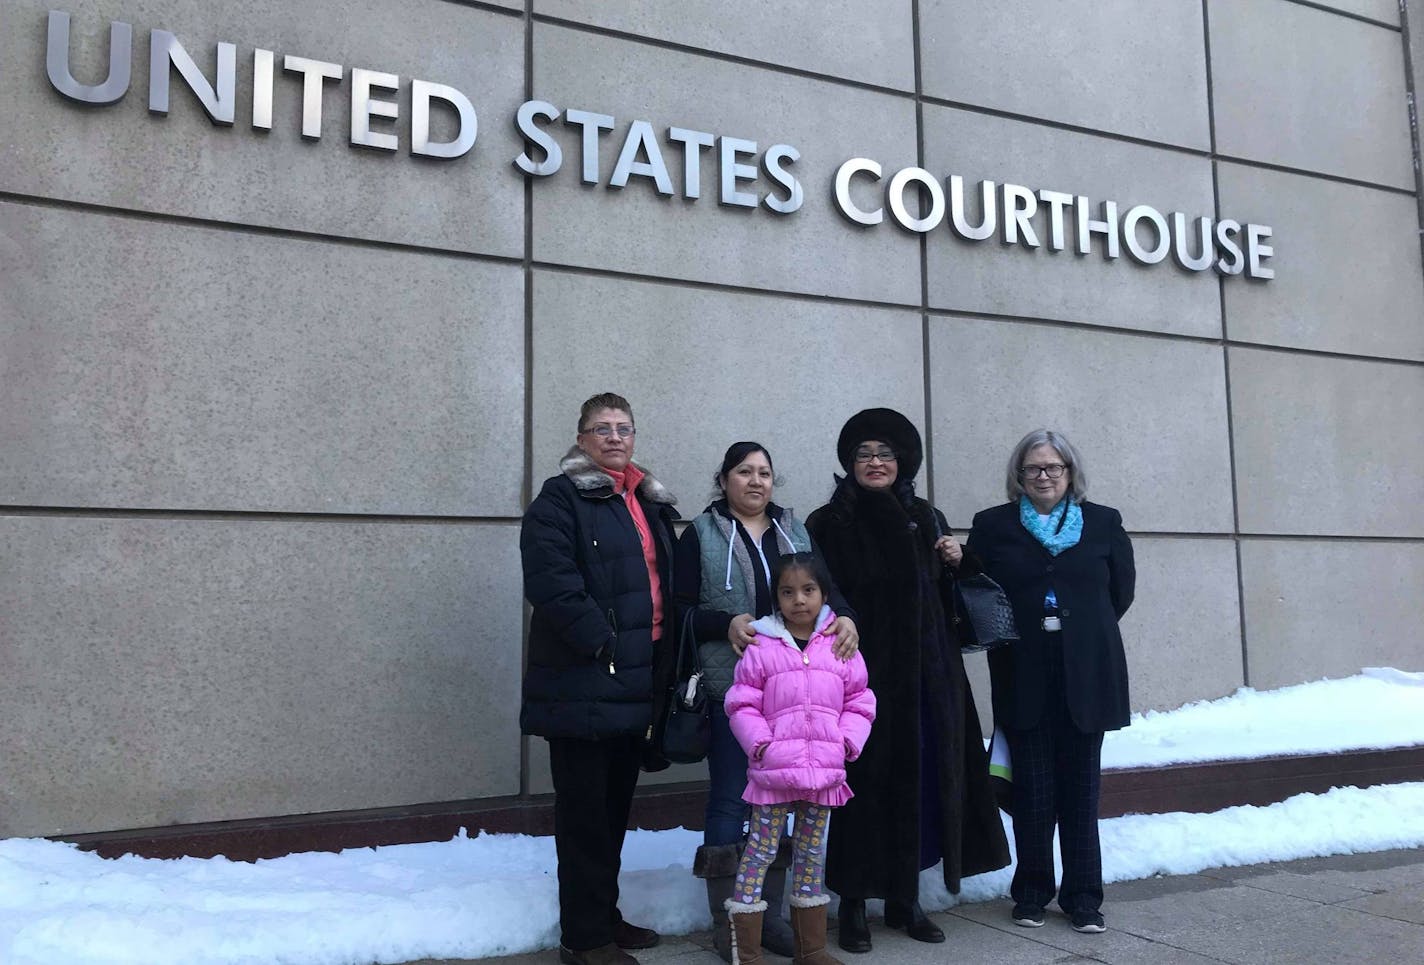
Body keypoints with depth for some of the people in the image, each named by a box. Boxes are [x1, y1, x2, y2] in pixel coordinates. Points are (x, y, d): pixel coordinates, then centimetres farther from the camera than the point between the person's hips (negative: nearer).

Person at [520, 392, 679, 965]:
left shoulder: (651, 504, 17)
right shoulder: (561, 498, -6)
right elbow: (550, 580, -19)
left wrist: (664, 662, 12)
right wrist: (602, 644, -21)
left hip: (635, 684, 7)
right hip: (583, 686, -7)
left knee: (615, 807, 16)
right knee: (585, 810, 0)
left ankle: (604, 915, 29)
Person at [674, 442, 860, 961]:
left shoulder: (795, 530, 14)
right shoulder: (701, 534, 2)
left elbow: (825, 587, 8)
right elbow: (681, 610, -3)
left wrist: (845, 617, -14)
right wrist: (727, 623, -20)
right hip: (730, 684, -4)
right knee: (729, 800, 1)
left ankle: (770, 914, 23)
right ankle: (725, 922, 13)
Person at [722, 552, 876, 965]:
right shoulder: (762, 648, -4)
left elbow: (859, 703, 8)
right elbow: (741, 704, -2)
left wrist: (847, 742, -5)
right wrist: (760, 744, -12)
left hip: (824, 771, 3)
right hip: (774, 770, -3)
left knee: (812, 854, 15)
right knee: (759, 852, 0)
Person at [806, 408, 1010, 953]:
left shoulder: (927, 520, 13)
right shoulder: (828, 524, -1)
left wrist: (953, 565, 0)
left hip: (926, 673, 4)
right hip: (861, 672, -4)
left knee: (922, 781, 7)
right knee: (865, 783, -1)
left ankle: (905, 898, 20)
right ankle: (854, 904, 11)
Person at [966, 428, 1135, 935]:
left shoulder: (1104, 523, 7)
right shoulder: (993, 526, 5)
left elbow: (1120, 592, 12)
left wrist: (1084, 633, 12)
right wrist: (1015, 635, 3)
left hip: (1087, 676, 1)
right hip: (1024, 679, 0)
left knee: (1081, 788, 5)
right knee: (1032, 791, 2)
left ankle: (1083, 897, 16)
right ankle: (1032, 893, 16)